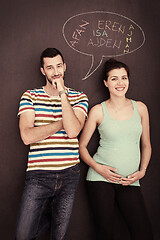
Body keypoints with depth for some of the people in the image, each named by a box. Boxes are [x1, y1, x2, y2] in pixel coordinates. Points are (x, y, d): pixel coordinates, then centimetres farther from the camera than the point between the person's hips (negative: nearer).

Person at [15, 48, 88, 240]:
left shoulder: (79, 97, 4)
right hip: (38, 175, 0)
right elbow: (27, 136, -11)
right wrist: (64, 122, -11)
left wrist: (62, 94, -12)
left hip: (69, 175, 1)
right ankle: (42, 222, 34)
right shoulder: (30, 96, 3)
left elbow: (73, 131, -14)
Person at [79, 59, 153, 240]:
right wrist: (97, 167, -9)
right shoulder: (98, 111, 0)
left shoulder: (140, 108, 7)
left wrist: (142, 171, 2)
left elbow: (146, 145, 15)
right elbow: (81, 145, 5)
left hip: (130, 182, 2)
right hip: (101, 178, -2)